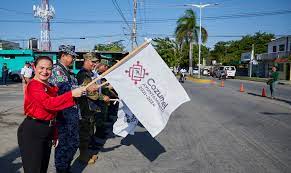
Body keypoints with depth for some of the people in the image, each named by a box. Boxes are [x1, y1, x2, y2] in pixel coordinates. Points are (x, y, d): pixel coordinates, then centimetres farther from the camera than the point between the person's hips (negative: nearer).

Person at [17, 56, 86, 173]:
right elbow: (49, 103, -32)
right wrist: (72, 94, -34)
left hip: (47, 130, 9)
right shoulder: (34, 85, -16)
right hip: (32, 131, -9)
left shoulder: (50, 87, 11)